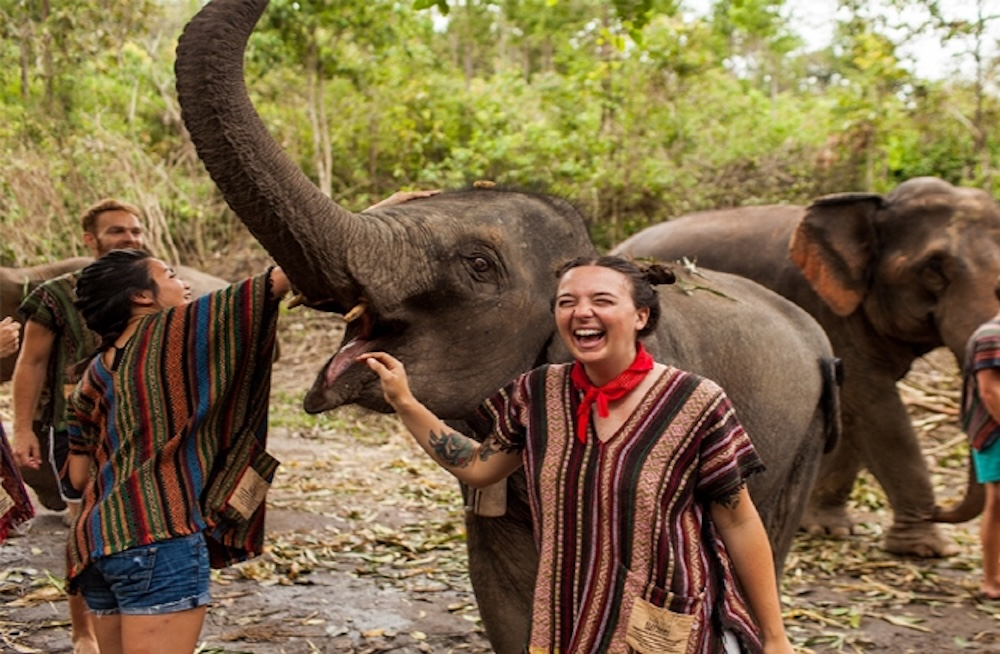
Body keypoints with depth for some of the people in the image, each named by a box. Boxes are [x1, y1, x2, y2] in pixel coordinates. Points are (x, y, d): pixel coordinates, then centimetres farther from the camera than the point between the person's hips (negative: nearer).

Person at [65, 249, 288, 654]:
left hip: (97, 540, 8)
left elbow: (79, 476, 18)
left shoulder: (95, 374, 16)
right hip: (159, 537, -8)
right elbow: (276, 282, -5)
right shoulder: (171, 332, -3)